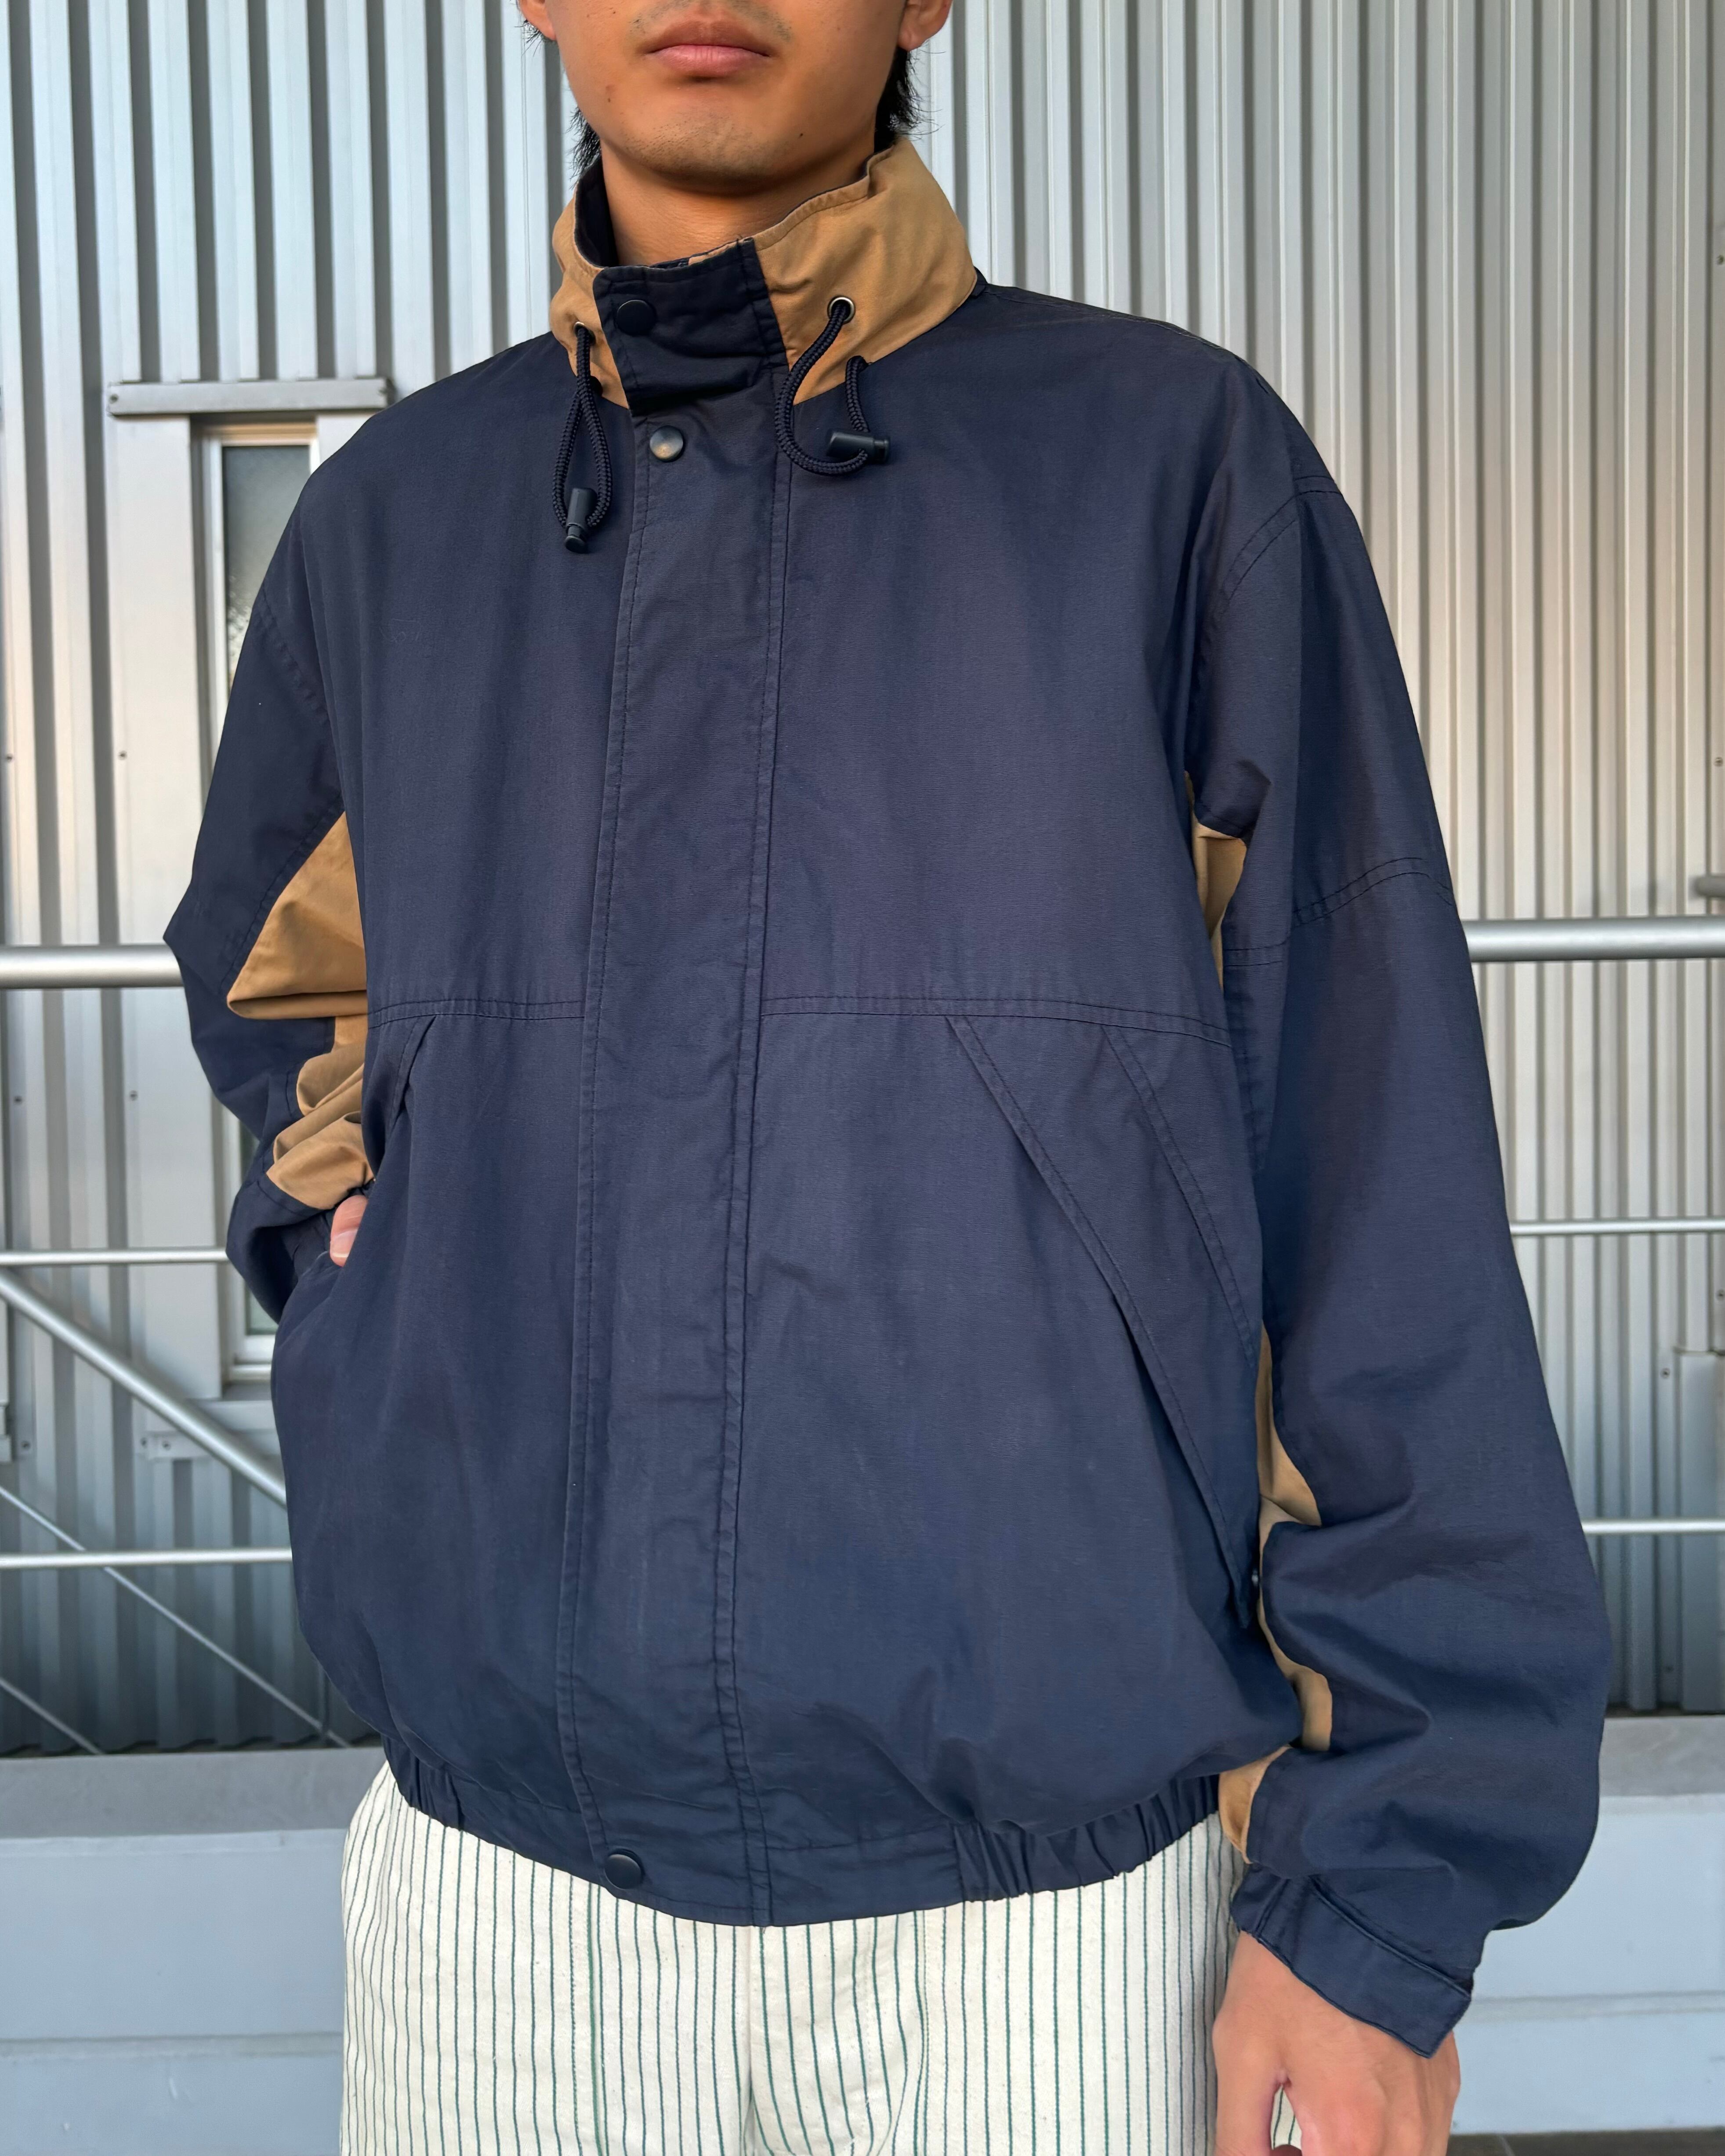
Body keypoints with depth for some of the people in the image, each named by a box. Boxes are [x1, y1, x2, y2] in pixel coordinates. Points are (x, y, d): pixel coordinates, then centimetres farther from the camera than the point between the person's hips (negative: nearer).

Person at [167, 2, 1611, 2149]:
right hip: (494, 1858, 3)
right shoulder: (394, 517, 5)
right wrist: (356, 1254, 5)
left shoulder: (1174, 463, -6)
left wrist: (1382, 1894, -7)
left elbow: (1381, 1206, -7)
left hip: (1050, 1892, -2)